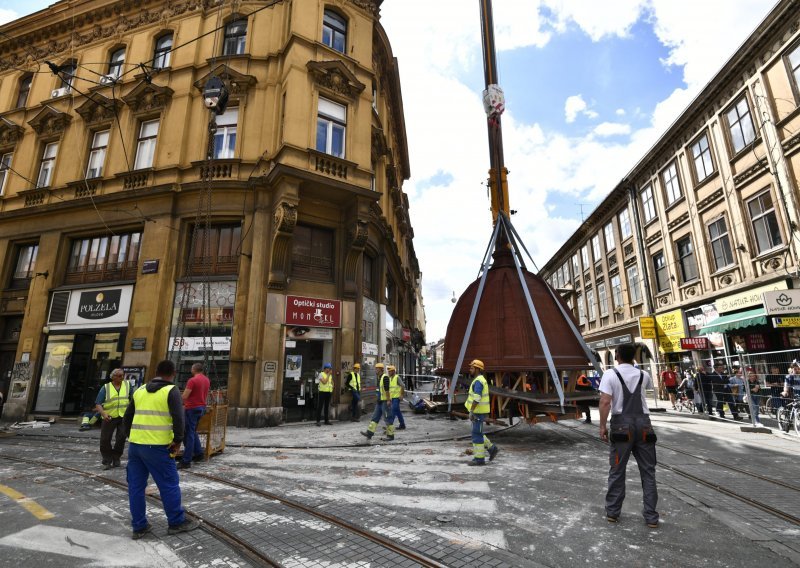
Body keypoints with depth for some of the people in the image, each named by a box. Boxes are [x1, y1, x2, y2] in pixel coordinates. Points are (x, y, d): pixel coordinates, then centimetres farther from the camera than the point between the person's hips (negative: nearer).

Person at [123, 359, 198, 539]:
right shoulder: (171, 390, -7)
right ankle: (177, 522, 17)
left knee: (136, 486, 15)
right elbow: (178, 417, -18)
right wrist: (178, 440, -7)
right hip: (157, 447, -6)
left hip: (135, 445, 7)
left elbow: (127, 416, 18)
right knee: (169, 485, 6)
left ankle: (139, 526, 23)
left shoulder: (140, 390, 13)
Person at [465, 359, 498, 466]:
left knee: (477, 435, -3)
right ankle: (492, 448, 20)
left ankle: (479, 458, 4)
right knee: (478, 433, 17)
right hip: (480, 412, 10)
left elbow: (476, 398, -26)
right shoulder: (480, 380, 16)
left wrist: (471, 411, -25)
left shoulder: (478, 381, -17)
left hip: (478, 412, -10)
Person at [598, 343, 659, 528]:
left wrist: (602, 425, -7)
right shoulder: (642, 375, 9)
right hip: (643, 423, 3)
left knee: (617, 470, 6)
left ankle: (612, 511, 17)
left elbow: (605, 402, -14)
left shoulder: (610, 374, -5)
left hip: (622, 424, -3)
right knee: (648, 471, 11)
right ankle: (651, 516, 16)